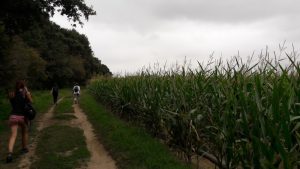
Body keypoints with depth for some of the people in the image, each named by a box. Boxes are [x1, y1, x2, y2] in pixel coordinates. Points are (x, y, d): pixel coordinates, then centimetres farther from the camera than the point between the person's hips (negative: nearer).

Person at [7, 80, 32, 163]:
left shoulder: (11, 94, 4)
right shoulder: (26, 93, -5)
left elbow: (12, 104, 17)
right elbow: (30, 101, 6)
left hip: (13, 116, 1)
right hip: (22, 116, -1)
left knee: (13, 135, -4)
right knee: (25, 133, 22)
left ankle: (10, 153, -21)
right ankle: (24, 149, 34)